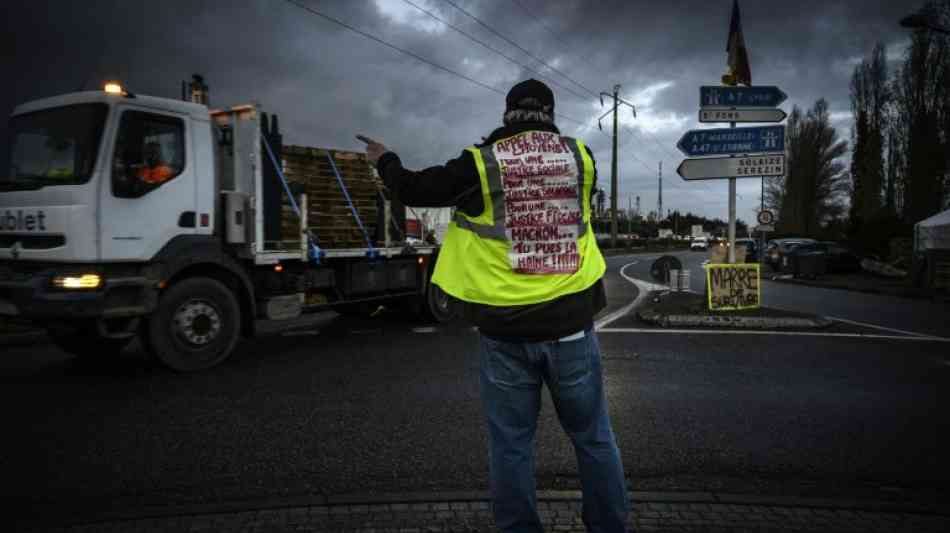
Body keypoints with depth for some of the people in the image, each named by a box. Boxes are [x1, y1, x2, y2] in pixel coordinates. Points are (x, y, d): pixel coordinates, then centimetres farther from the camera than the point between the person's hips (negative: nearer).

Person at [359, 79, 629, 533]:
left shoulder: (481, 163, -5)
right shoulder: (580, 156, 3)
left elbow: (415, 190, 6)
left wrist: (385, 161, 27)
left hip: (504, 328, -1)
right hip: (570, 322, 2)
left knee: (511, 444, 11)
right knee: (593, 438, 15)